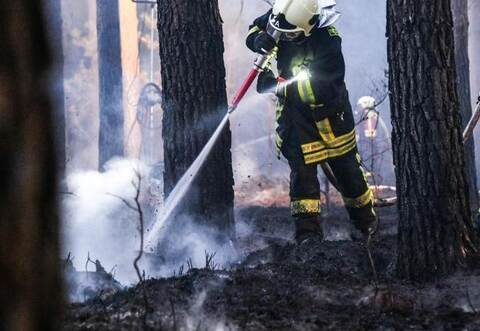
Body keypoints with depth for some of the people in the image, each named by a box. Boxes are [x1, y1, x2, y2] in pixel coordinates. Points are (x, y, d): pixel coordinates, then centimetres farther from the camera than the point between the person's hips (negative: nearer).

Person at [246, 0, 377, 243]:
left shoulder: (327, 40, -30)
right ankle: (307, 230, -4)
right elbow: (255, 30, 6)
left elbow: (320, 89, -32)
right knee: (301, 170, -6)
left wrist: (279, 86, -34)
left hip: (329, 111, -3)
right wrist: (261, 40, -19)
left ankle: (367, 222, 31)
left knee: (347, 169, 10)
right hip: (294, 112, 3)